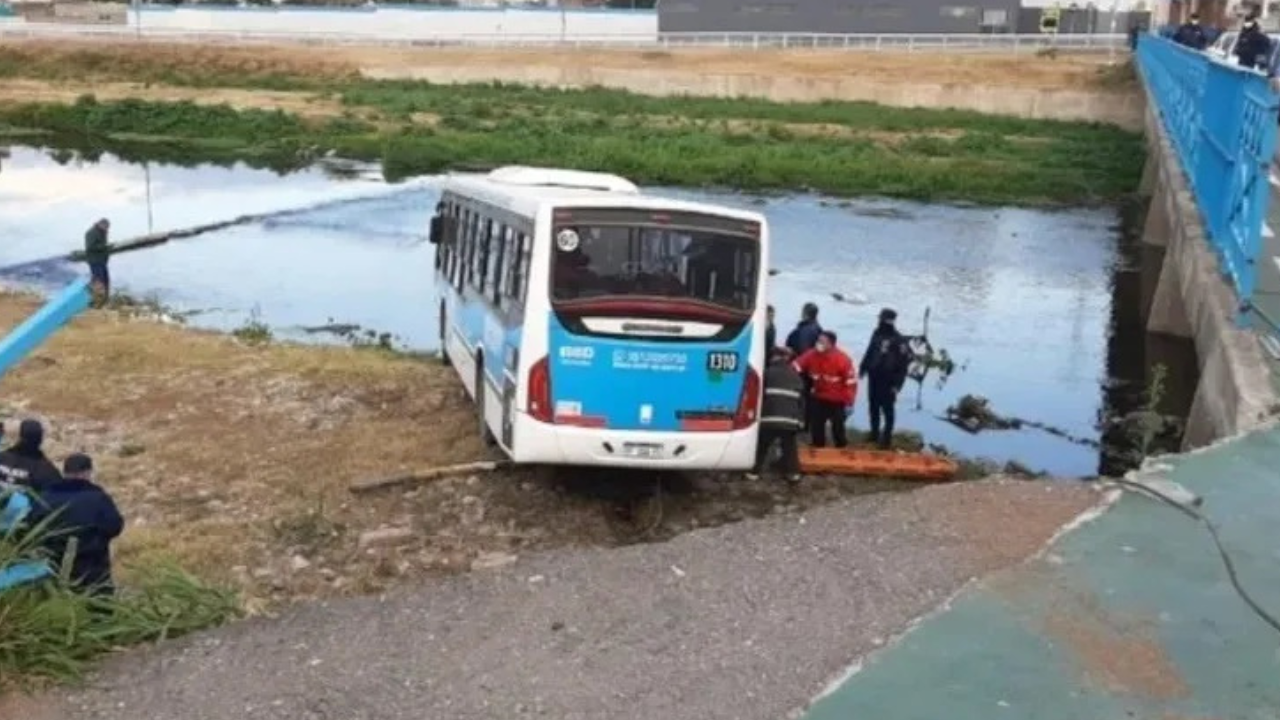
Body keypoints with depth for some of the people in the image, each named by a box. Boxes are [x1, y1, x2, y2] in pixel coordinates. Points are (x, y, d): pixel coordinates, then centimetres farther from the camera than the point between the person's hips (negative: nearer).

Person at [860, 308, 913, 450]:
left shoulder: (898, 340, -15)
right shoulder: (876, 334, 5)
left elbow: (904, 362, -14)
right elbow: (869, 352, 18)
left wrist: (897, 384, -16)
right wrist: (863, 368, 14)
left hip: (888, 380, -7)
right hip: (874, 377, 7)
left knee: (887, 409, -1)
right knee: (873, 407, 17)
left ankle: (887, 438, 6)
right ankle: (874, 433, 32)